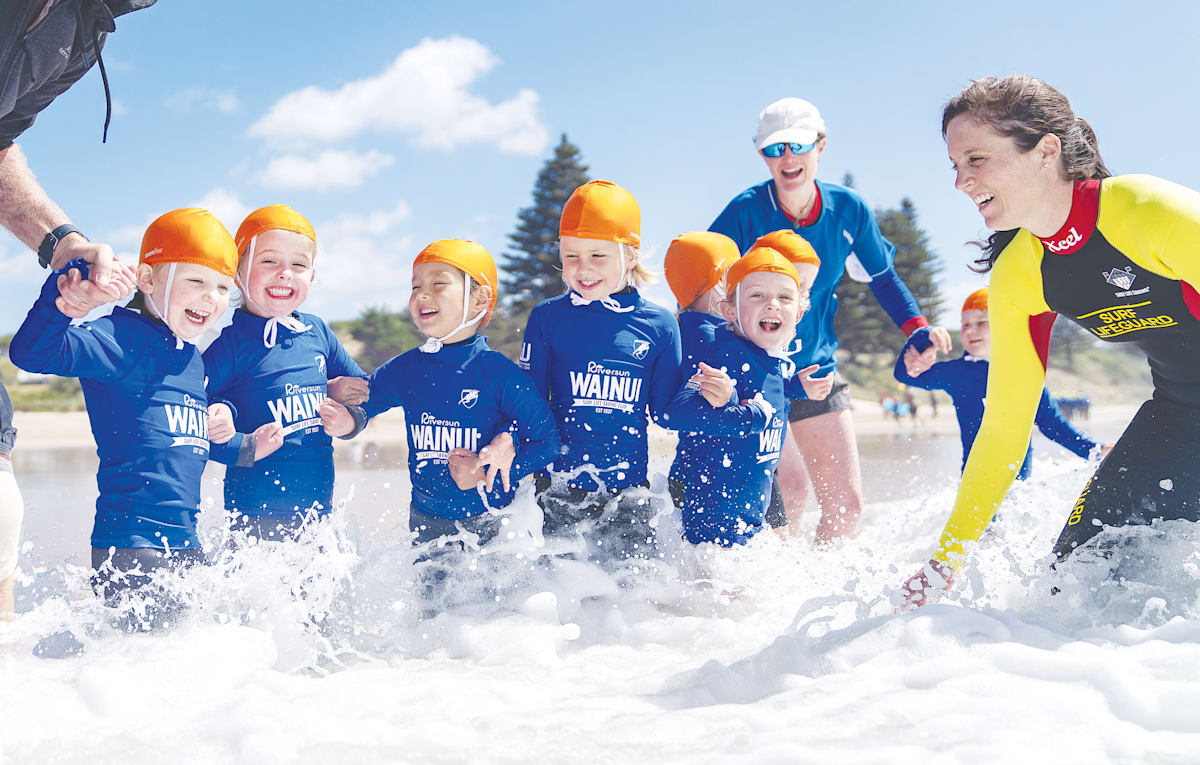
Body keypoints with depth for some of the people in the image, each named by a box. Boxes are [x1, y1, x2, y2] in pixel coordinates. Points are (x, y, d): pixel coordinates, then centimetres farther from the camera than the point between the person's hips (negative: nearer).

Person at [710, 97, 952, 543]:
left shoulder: (848, 209, -3)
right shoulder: (746, 211, -15)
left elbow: (882, 276, 11)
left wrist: (917, 328, -4)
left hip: (816, 369, 5)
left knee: (846, 503, 4)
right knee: (789, 489, -21)